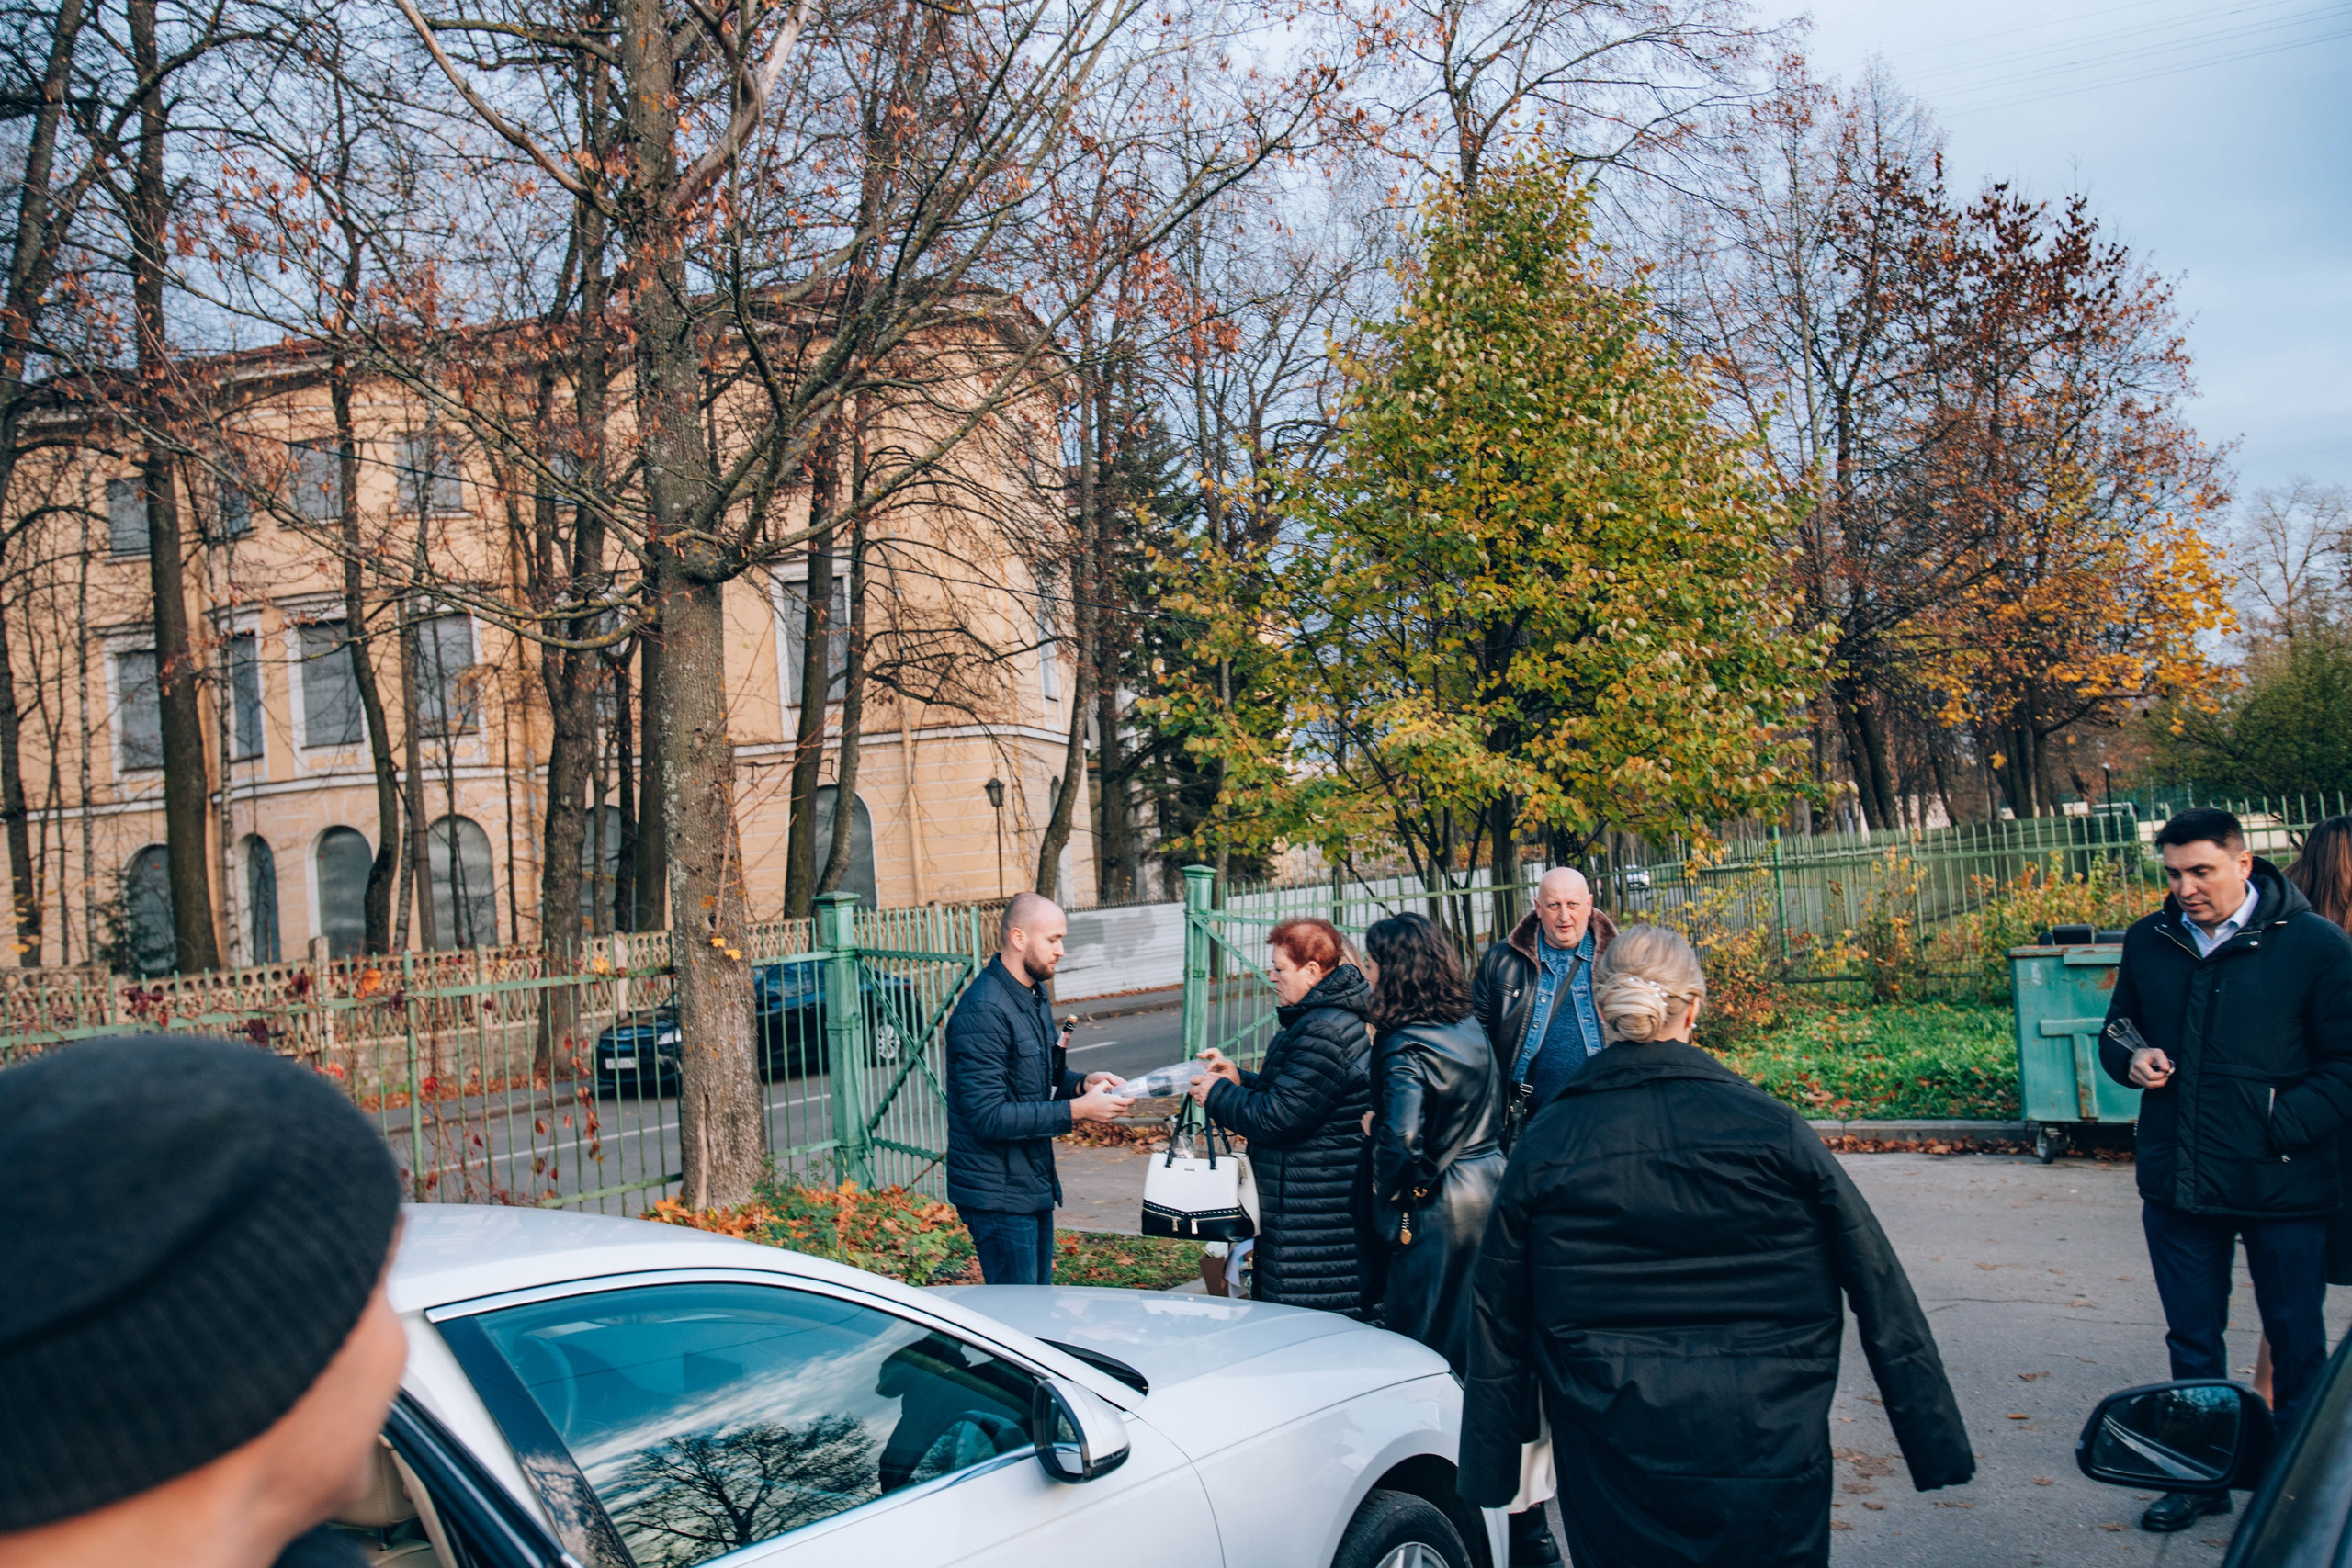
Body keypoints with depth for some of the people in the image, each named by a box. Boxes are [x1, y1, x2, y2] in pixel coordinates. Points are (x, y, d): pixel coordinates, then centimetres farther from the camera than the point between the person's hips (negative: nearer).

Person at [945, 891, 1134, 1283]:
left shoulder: (1034, 995, 10)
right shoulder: (983, 1011, -22)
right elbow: (987, 1116, -26)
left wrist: (1080, 1084, -1)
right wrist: (1076, 1110, -24)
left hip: (1034, 1185, 9)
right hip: (998, 1195, -9)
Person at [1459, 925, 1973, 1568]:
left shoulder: (1544, 1145, -5)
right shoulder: (1770, 1126, -8)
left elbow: (1498, 1319, 1)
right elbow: (1878, 1287, -4)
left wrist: (1490, 1468, 10)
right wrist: (1936, 1443, 4)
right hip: (1768, 1456, 0)